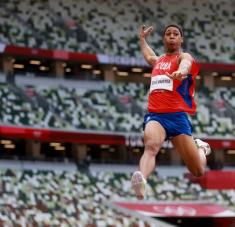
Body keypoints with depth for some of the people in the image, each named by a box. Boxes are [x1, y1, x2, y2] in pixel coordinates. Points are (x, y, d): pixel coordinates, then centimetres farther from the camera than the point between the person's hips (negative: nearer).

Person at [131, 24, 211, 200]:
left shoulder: (184, 57, 4)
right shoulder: (158, 61, 23)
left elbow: (185, 64, -25)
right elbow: (148, 56, 52)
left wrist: (181, 72, -48)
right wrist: (142, 38, 64)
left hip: (177, 115, -3)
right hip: (155, 115, 3)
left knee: (198, 171, 1)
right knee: (151, 146, -33)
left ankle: (201, 148, 37)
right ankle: (141, 181, -61)